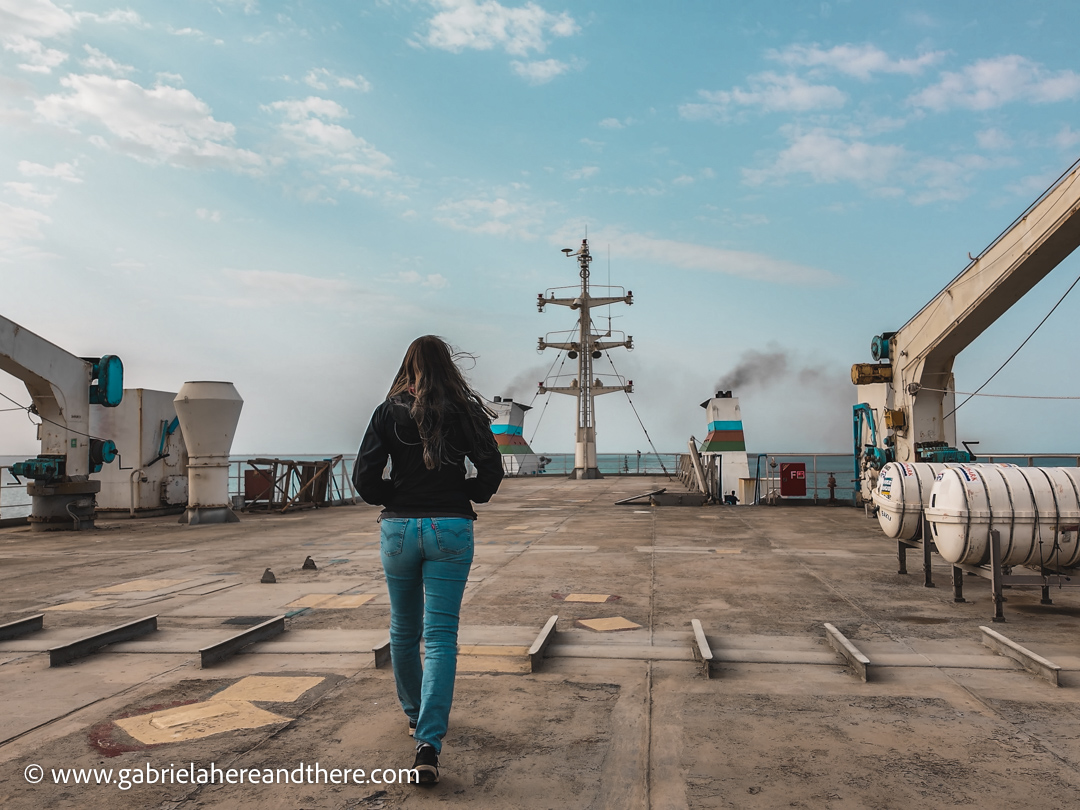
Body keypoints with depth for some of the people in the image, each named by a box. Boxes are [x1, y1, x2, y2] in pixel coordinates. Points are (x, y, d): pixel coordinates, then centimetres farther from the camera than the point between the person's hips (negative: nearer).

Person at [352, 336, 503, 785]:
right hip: (451, 529, -1)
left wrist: (395, 498, 11)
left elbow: (364, 478, -6)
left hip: (399, 529, 1)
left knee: (404, 631, 20)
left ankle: (416, 715, 38)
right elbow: (491, 470, -6)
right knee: (440, 636, -1)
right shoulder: (465, 410, -1)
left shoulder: (388, 411, 0)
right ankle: (428, 742, -11)